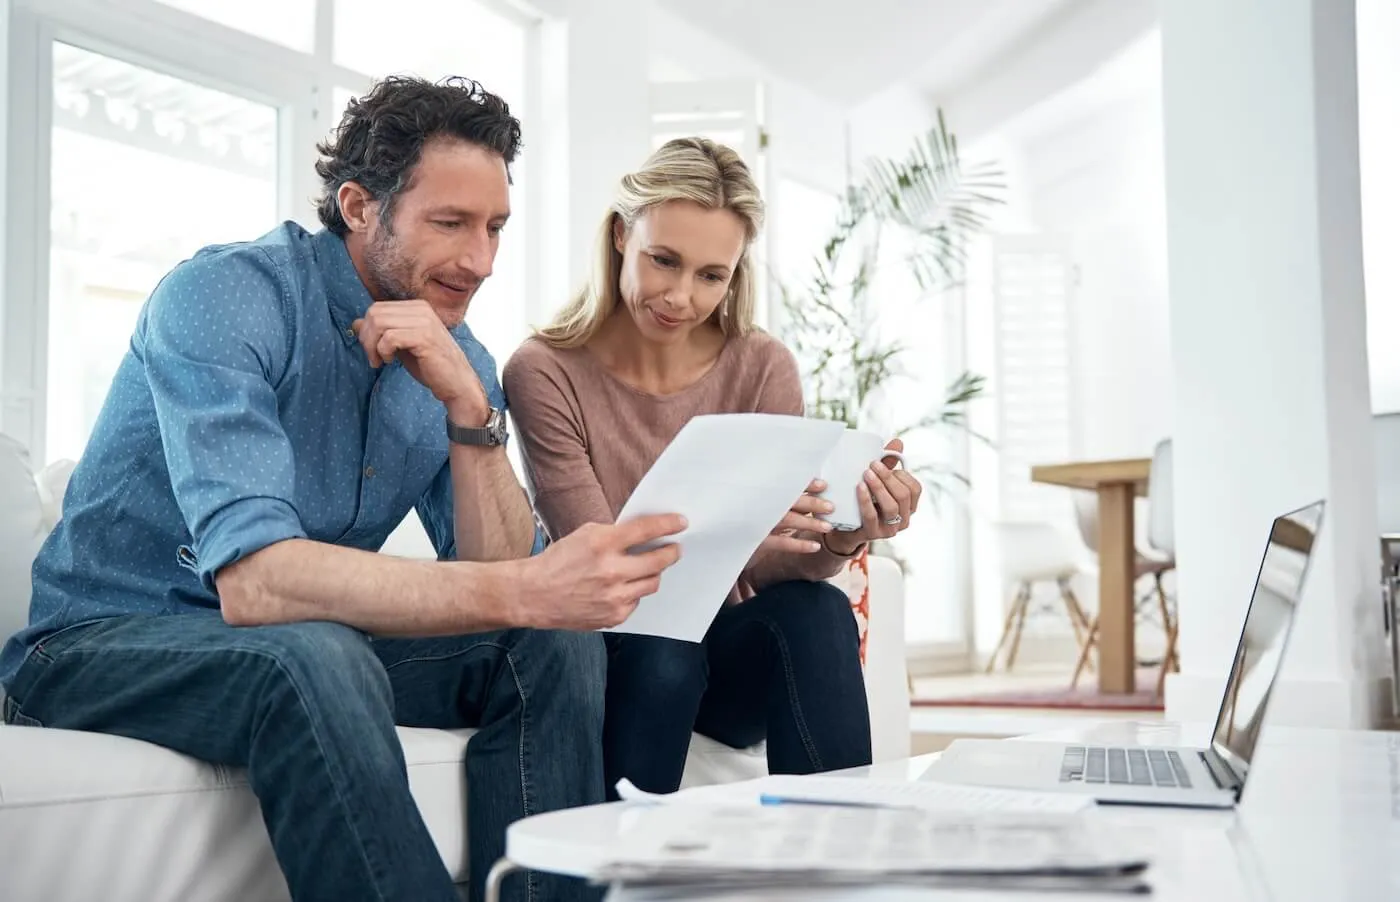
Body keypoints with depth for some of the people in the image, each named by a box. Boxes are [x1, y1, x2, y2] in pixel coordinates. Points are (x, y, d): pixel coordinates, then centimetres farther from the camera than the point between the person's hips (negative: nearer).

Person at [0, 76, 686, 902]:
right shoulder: (222, 297, -20)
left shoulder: (456, 358, 0)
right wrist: (524, 590, -45)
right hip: (105, 644, -6)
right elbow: (252, 582, -34)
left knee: (556, 643, -12)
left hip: (306, 646, 6)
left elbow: (497, 576, -9)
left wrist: (469, 408, -23)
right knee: (317, 660, -36)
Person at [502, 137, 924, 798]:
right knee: (660, 651, -34)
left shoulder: (761, 368, -4)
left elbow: (785, 564, -8)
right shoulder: (543, 373, -12)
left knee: (816, 612, -28)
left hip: (727, 659, 2)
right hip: (607, 658, -2)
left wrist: (842, 538, -32)